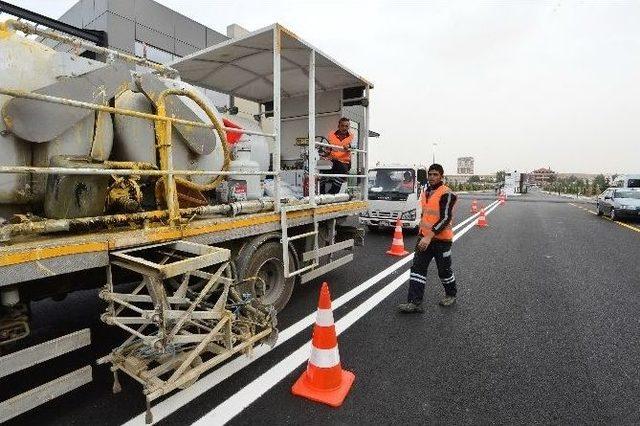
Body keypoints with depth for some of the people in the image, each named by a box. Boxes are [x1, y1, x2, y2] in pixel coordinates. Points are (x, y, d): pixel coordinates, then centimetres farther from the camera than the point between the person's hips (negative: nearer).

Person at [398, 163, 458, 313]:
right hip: (425, 237, 7)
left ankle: (451, 295, 36)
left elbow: (445, 218, -22)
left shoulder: (446, 194, -14)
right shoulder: (426, 192, 12)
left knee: (444, 270, 10)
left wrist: (429, 236, -27)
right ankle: (414, 302, 2)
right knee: (417, 268, 0)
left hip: (441, 239, -7)